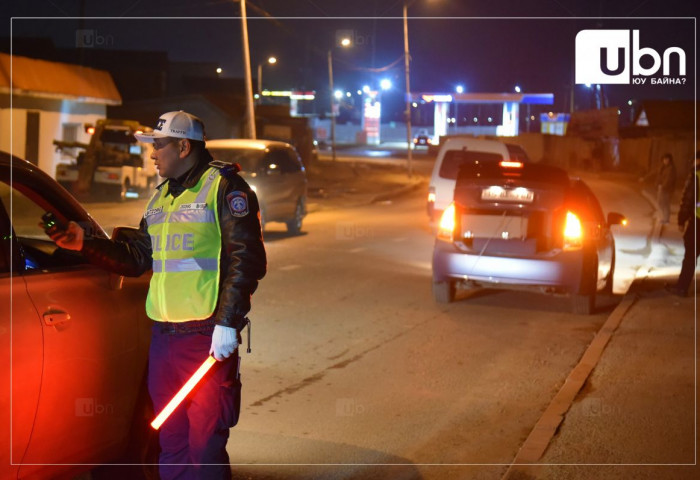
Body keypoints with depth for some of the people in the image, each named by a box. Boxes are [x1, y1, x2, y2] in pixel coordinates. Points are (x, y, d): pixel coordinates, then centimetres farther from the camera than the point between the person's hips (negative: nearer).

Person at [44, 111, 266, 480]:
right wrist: (86, 244, 11)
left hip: (208, 336, -8)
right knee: (171, 440, 13)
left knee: (205, 442, -5)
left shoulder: (223, 187, -5)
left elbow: (247, 259, -12)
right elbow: (136, 258, 23)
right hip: (164, 335, 8)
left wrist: (227, 323, -17)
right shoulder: (161, 196, 20)